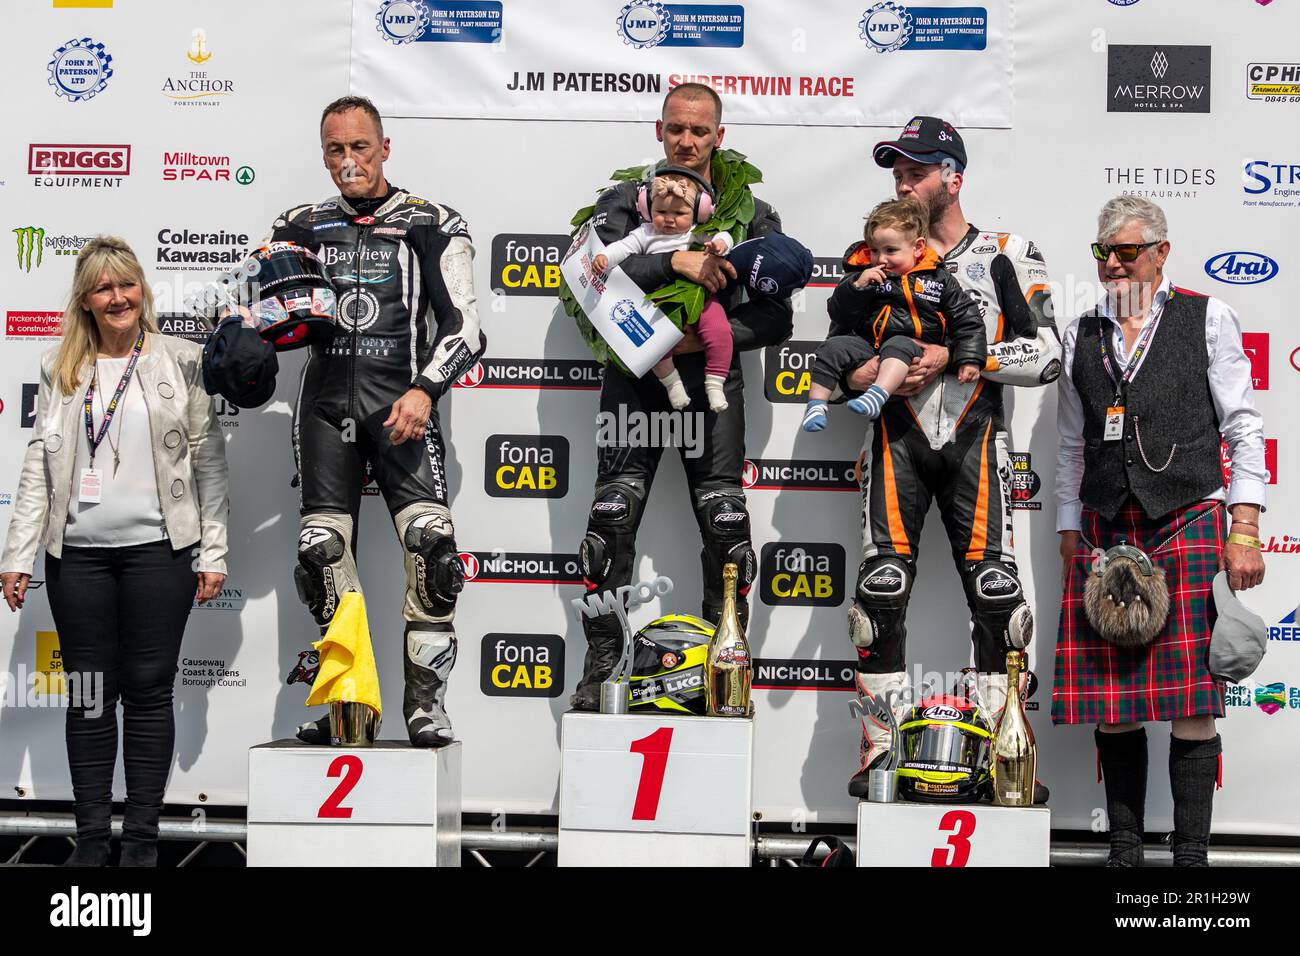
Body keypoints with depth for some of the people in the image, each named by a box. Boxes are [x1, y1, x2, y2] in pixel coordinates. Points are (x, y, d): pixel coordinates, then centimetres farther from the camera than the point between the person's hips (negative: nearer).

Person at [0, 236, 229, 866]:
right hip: (78, 554, 2)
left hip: (159, 550, -2)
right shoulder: (60, 369, 9)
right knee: (89, 696, 7)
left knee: (149, 691, 3)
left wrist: (212, 552, -3)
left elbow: (209, 460, 2)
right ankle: (92, 838, 15)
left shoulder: (182, 361, 3)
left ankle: (142, 838, 12)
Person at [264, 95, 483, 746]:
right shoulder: (300, 228, 17)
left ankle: (425, 703, -9)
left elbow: (464, 327, -1)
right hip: (325, 402, 3)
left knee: (431, 543, -18)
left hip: (400, 404, -3)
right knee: (323, 554, -1)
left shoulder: (430, 225, 7)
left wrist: (425, 390, -15)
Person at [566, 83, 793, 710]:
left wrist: (700, 337, -11)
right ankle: (599, 668, 5)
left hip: (710, 380, 0)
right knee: (612, 519, -4)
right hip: (635, 379, 0)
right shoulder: (624, 202, 9)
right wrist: (674, 261, -21)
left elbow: (776, 318, 2)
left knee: (725, 526, -3)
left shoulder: (752, 216, 9)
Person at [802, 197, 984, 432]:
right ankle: (816, 404, -14)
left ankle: (877, 395, -52)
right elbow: (840, 309, 4)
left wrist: (970, 359, -4)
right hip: (866, 341, 3)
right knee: (833, 348, -18)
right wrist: (857, 285, -13)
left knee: (899, 346, -35)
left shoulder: (938, 280, 5)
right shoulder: (866, 274, 9)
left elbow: (967, 320, 6)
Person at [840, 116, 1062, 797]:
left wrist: (954, 357, -14)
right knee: (882, 587, -6)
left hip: (974, 441, -2)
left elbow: (1046, 356, -5)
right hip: (896, 440, 2)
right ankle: (878, 748, 3)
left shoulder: (1006, 256, 4)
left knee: (995, 588, -8)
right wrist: (863, 372, -9)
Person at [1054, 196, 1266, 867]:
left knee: (1191, 703, -4)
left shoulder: (1207, 319, 6)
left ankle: (1191, 855, 3)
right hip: (1105, 533, 3)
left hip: (1187, 525, -3)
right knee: (1111, 704, 2)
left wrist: (1245, 532, -6)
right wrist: (1069, 540, 11)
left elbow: (1243, 429, 2)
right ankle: (1124, 850, 12)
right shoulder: (1083, 335, 15)